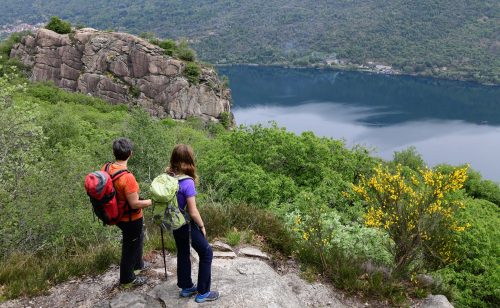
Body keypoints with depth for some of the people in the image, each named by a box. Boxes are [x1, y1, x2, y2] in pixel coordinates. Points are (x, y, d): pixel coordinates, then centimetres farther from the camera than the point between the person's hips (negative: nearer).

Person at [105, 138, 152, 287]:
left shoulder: (106, 168, -11)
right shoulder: (127, 177, -34)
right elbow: (135, 204, -28)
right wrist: (150, 202, -10)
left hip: (117, 215, 8)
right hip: (131, 219, -8)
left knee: (138, 238, 31)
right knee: (130, 247, 14)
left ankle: (138, 265, 52)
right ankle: (127, 279, 33)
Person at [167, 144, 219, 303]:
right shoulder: (187, 182, -27)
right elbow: (193, 212, -22)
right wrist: (202, 226, -8)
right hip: (188, 224, -7)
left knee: (182, 254, 23)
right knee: (206, 254, 11)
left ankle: (186, 287, 38)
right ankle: (203, 292, 18)